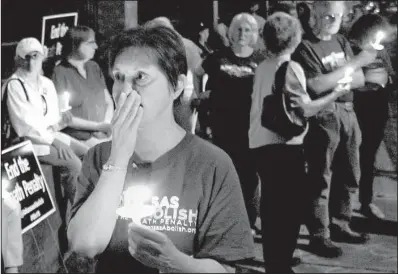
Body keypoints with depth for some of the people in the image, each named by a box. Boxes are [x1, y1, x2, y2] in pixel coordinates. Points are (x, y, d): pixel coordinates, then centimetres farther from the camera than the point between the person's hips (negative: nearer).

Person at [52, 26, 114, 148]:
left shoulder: (94, 67, 15)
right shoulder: (61, 73, -5)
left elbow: (109, 102, 15)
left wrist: (106, 124, -5)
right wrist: (97, 126, -13)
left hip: (103, 133, 6)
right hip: (80, 137, -6)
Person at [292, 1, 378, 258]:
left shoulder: (342, 42, 14)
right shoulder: (306, 47, -8)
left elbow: (359, 80, 8)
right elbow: (316, 86, -19)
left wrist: (331, 80, -11)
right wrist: (353, 64, -16)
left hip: (347, 113, 7)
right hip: (322, 116, -7)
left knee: (349, 176, 14)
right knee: (321, 178, -2)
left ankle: (339, 225, 27)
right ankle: (320, 235, 5)